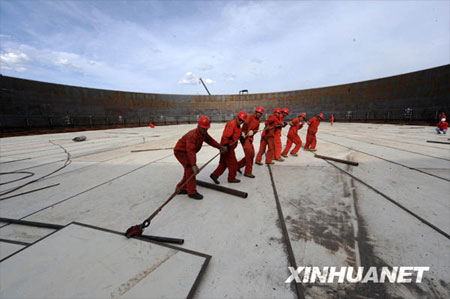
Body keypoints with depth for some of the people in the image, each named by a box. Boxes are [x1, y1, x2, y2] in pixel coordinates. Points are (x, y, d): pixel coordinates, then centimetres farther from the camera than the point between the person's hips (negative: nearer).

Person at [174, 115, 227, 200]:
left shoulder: (203, 133, -5)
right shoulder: (193, 135, -33)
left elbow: (210, 140, 9)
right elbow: (190, 151, -43)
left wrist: (220, 147, 4)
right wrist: (194, 165, -50)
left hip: (186, 152, 9)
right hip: (180, 151, -9)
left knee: (189, 169, 13)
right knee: (190, 168, -17)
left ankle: (180, 188, 25)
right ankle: (192, 192, -10)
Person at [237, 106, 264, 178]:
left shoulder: (258, 121, 16)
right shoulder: (250, 116, -8)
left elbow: (256, 129, 5)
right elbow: (245, 124, -25)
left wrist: (252, 132, -16)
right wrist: (243, 133, -33)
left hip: (250, 138, 9)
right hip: (244, 137, -9)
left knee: (252, 154, 11)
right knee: (249, 154, -11)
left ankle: (238, 165, 23)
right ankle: (248, 172, 0)